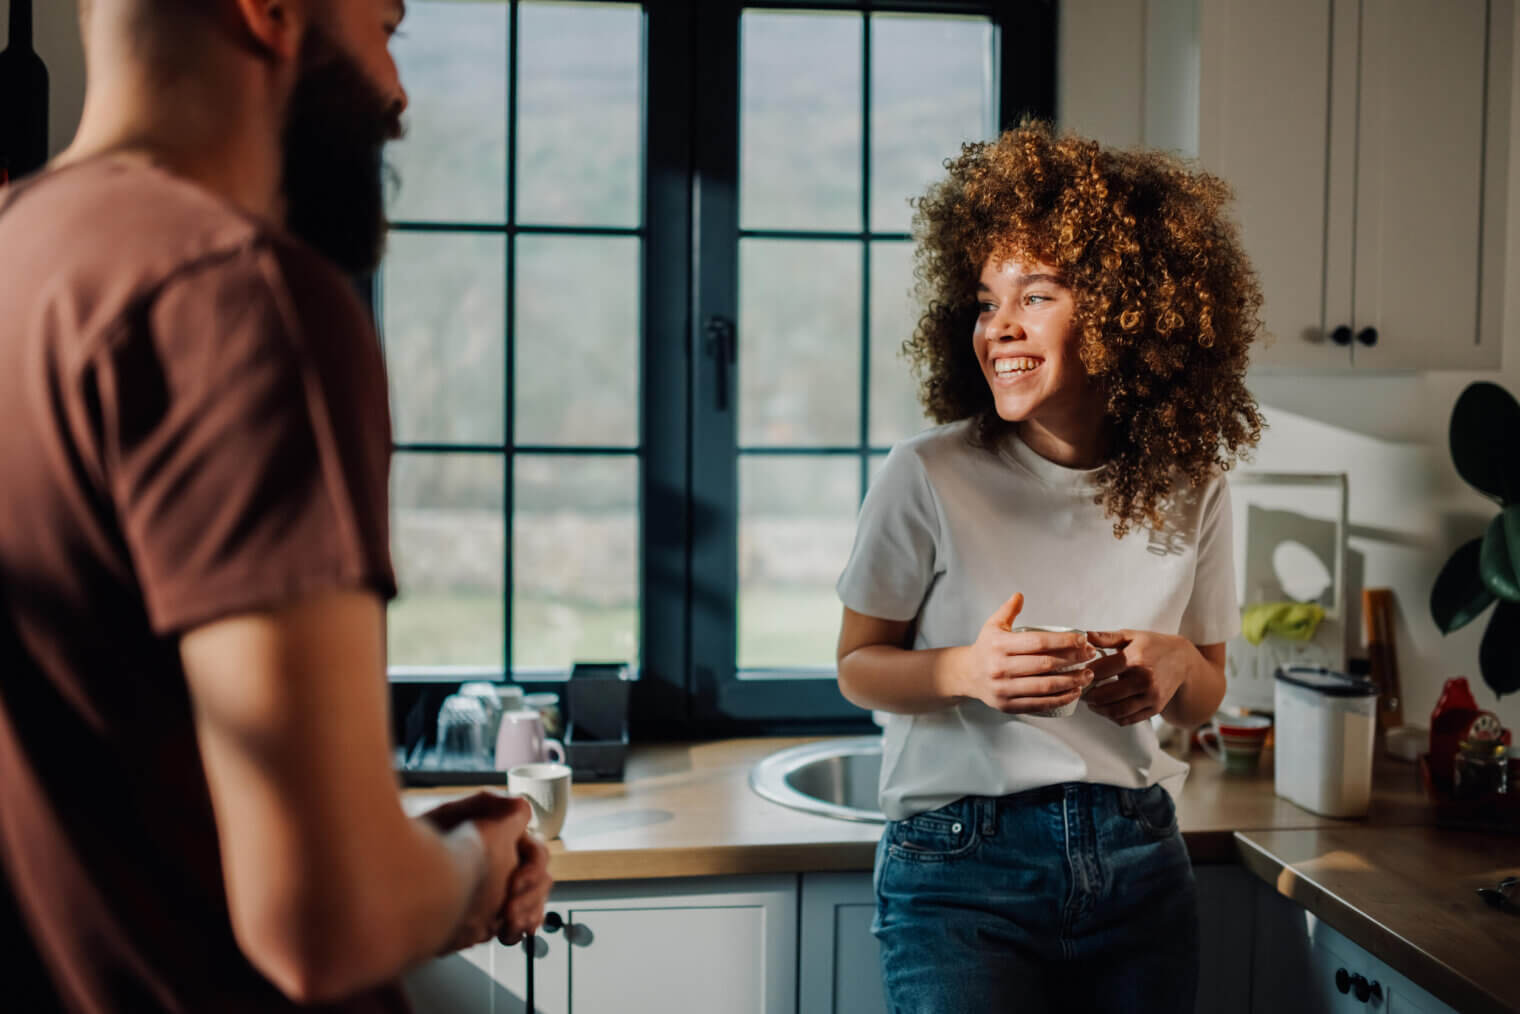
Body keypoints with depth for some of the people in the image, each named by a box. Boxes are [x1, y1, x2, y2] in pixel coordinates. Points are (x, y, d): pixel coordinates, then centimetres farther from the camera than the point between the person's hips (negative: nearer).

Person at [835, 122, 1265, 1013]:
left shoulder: (1192, 489, 1)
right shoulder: (930, 479, -10)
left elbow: (1205, 694, 12)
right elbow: (859, 665, -1)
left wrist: (1177, 667, -11)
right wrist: (965, 672, -20)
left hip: (1137, 862, 4)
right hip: (962, 867, -3)